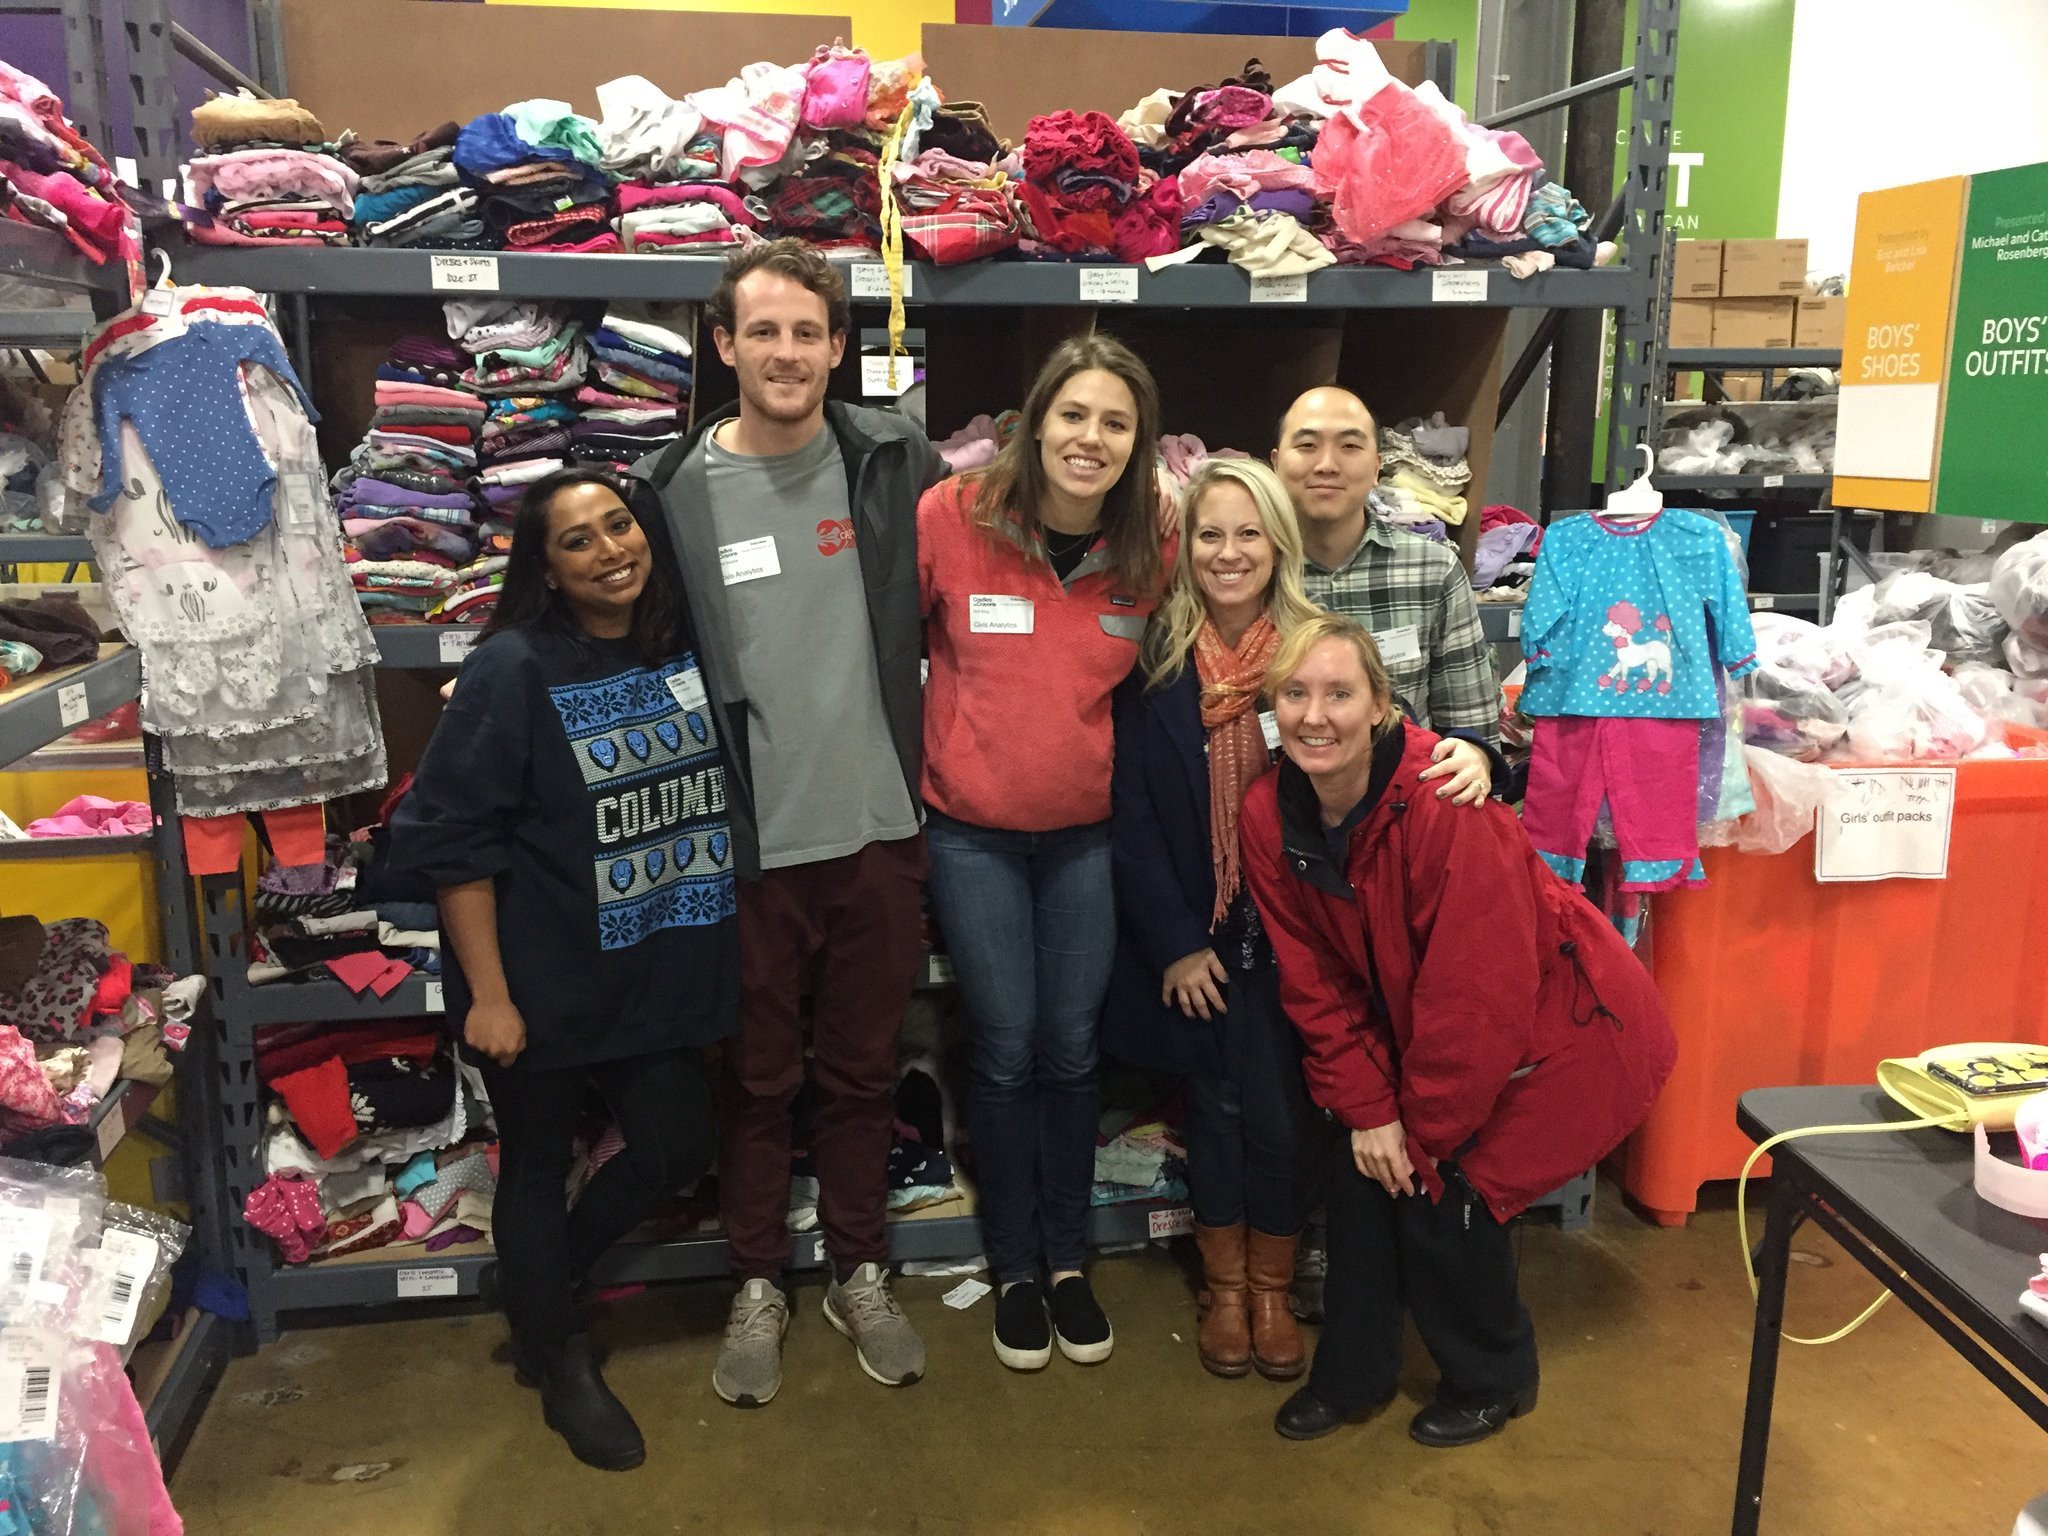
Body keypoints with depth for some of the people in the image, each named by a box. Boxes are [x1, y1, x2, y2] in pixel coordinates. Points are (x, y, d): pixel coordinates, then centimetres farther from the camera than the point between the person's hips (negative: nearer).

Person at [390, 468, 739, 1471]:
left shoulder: (687, 643, 0)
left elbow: (727, 782, 12)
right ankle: (558, 1361, 36)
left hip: (658, 970, 5)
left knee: (679, 1146, 13)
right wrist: (488, 994, -16)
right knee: (538, 1165, 12)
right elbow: (452, 840, -15)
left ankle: (539, 1287, 40)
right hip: (546, 981, -5)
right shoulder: (513, 670, -16)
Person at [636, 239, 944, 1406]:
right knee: (757, 1077, 14)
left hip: (879, 829, 1)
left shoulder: (897, 466, 0)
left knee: (864, 1070, 16)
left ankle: (860, 1273, 35)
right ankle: (759, 1284, 34)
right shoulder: (673, 491, -3)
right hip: (747, 842, -1)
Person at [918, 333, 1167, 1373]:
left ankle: (1068, 1258, 31)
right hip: (971, 829, -2)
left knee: (1071, 1048, 11)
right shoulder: (950, 517, -15)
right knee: (1005, 1050, 6)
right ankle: (1013, 1267, 27)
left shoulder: (1151, 546, -6)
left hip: (1087, 829, 2)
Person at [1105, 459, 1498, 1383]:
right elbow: (1130, 811, -5)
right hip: (1195, 927, 0)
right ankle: (1225, 1286, 30)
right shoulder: (1155, 658, -5)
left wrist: (1464, 754, -28)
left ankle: (1271, 1289, 27)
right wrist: (1174, 942, -8)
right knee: (1220, 1102, 6)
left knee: (1279, 1108, 2)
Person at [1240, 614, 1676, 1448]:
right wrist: (1367, 1108, -11)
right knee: (1358, 1165, -3)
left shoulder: (1442, 805, -32)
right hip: (1418, 1028, 6)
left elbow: (1480, 991, -28)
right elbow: (1317, 983, -5)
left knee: (1441, 1191, -10)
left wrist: (1424, 1129, -17)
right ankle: (1351, 1373, 20)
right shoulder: (1270, 816, -12)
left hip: (1560, 1025, -6)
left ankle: (1493, 1380, 19)